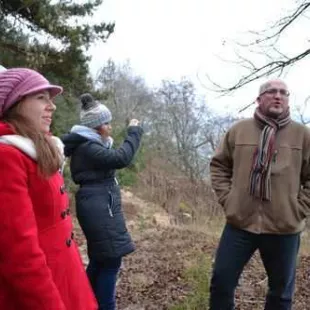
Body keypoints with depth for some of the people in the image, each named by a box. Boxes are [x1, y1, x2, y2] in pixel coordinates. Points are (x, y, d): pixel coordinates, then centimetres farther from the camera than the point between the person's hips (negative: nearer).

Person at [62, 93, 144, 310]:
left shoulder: (92, 145, 15)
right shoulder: (86, 147, -18)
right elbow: (121, 158, -28)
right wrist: (134, 132, -19)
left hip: (100, 205, 11)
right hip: (99, 207, -11)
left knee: (101, 258, 19)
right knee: (111, 260, -5)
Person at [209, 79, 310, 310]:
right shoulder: (238, 130, 3)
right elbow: (219, 165, 11)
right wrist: (227, 198, 2)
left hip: (284, 228, 0)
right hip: (240, 223, 1)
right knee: (222, 282, 8)